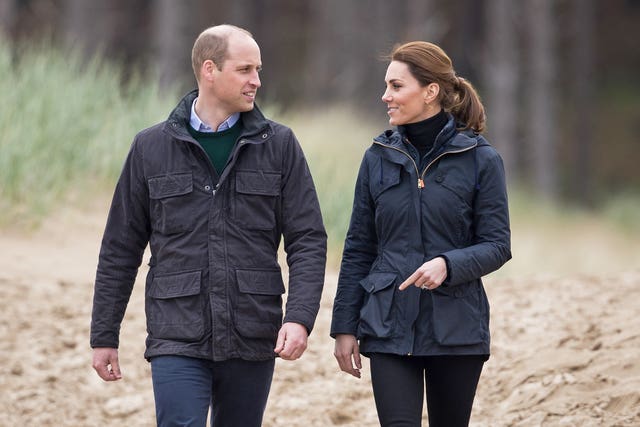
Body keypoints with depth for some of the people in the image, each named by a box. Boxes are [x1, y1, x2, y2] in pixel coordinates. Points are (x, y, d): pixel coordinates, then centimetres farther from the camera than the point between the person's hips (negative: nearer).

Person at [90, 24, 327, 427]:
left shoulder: (279, 145, 4)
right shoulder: (151, 148, 3)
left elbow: (308, 240, 1)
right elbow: (121, 249, 8)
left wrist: (300, 317, -13)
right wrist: (104, 335, 7)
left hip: (252, 340, 2)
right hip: (178, 340, -1)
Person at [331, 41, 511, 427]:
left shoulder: (481, 160, -3)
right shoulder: (379, 158, 6)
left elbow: (498, 246, -3)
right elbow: (358, 249, 9)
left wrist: (448, 264, -23)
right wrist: (344, 326, 6)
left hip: (456, 328, -1)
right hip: (390, 327, 1)